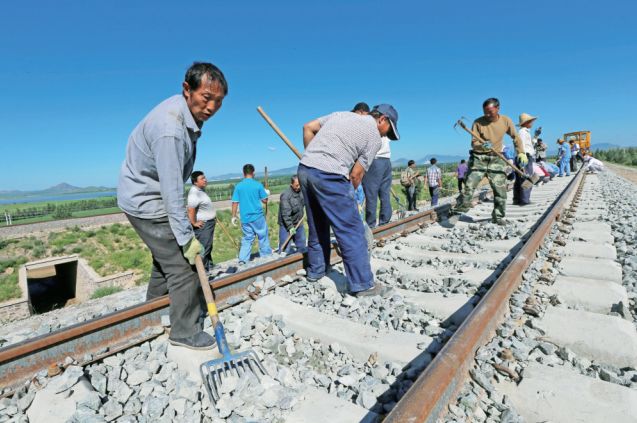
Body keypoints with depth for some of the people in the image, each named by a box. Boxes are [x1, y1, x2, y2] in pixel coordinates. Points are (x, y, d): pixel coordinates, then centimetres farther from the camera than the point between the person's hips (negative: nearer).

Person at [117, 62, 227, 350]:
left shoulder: (188, 110, -1)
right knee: (182, 265, -7)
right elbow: (172, 191, -31)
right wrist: (186, 236, -25)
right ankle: (185, 332, 11)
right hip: (145, 202, -10)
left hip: (152, 196, 10)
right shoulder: (169, 129, -32)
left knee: (167, 255, 22)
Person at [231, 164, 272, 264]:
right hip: (258, 216, -3)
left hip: (245, 218, 3)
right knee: (263, 236, 11)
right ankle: (266, 255, 20)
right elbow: (265, 201, -1)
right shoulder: (258, 185, -6)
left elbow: (235, 202, 0)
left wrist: (234, 216, 8)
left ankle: (242, 259, 5)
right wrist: (267, 194, 19)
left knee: (247, 238, 11)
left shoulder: (238, 186, 0)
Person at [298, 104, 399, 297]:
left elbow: (308, 128, 21)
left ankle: (315, 271, 32)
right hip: (329, 175, -7)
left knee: (317, 226, 20)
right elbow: (356, 174, 1)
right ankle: (363, 285, 7)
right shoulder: (374, 137, 6)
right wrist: (347, 195, 16)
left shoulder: (341, 114, 24)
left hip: (304, 169, 8)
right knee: (352, 232, 1)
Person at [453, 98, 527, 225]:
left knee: (500, 188, 0)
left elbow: (515, 137, 11)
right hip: (479, 158, -2)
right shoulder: (478, 122, -9)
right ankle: (457, 212, -3)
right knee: (469, 185, -12)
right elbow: (474, 143, -12)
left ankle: (498, 216, 13)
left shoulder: (506, 121, -1)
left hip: (496, 159, 2)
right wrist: (482, 146, -34)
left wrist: (521, 153, 3)